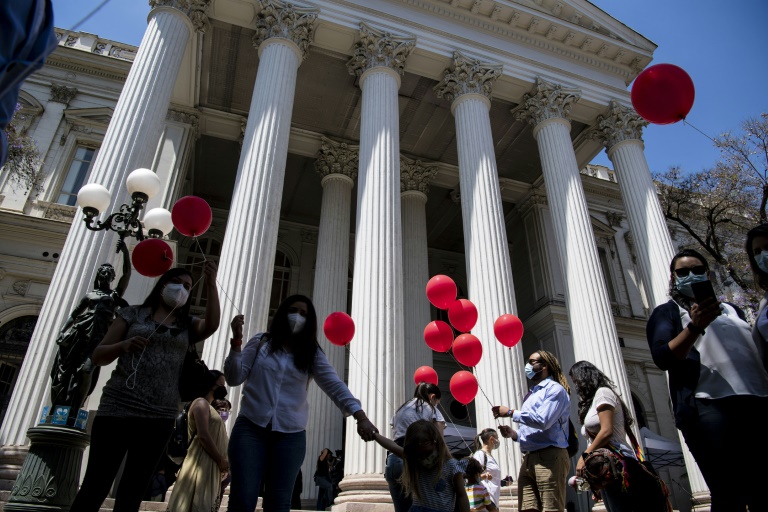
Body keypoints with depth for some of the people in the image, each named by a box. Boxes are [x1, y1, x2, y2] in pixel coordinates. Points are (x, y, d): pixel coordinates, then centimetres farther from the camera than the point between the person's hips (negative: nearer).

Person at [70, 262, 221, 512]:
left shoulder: (188, 326, 11)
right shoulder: (133, 314, 7)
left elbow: (212, 325, -11)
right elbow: (98, 356, 6)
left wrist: (211, 284, -16)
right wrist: (123, 345, -15)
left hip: (160, 417, 2)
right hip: (118, 409, -2)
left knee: (132, 492, 9)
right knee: (95, 486, -2)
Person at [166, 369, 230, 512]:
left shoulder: (209, 406, 22)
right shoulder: (201, 403, -7)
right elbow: (203, 436, -19)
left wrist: (222, 461, 11)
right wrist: (221, 461, -14)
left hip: (210, 463, 10)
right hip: (202, 462, -10)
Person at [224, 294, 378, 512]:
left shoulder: (312, 354, 7)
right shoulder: (261, 342, 7)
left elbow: (335, 386, -6)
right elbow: (234, 378, 3)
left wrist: (361, 417, -20)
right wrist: (236, 341, -11)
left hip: (291, 435, 1)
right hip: (250, 427, -1)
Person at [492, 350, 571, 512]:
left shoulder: (555, 389, -1)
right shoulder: (531, 394, 26)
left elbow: (542, 421, -17)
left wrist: (511, 412, -9)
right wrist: (515, 434, 9)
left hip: (549, 457, -8)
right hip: (528, 459, 8)